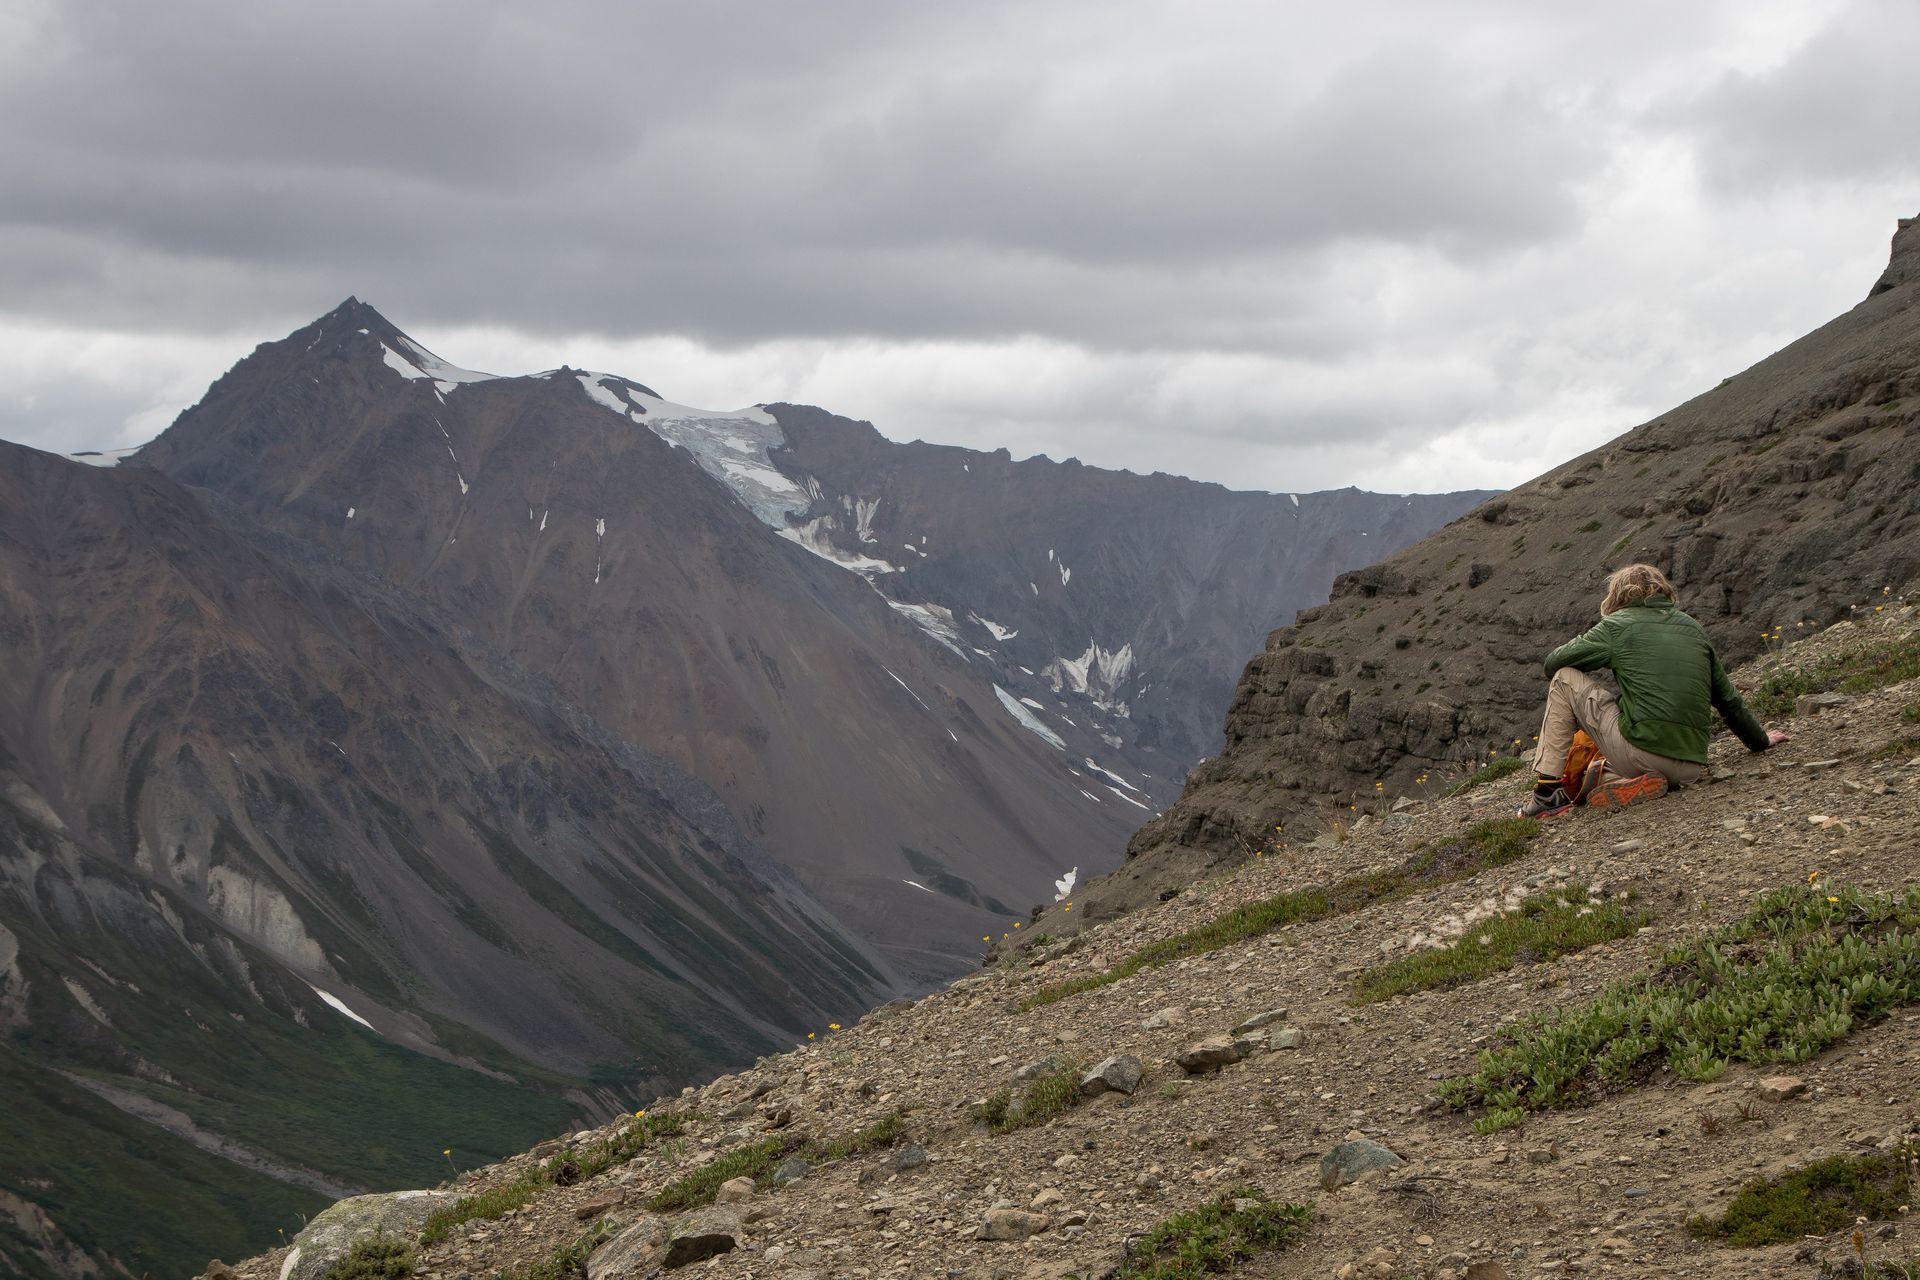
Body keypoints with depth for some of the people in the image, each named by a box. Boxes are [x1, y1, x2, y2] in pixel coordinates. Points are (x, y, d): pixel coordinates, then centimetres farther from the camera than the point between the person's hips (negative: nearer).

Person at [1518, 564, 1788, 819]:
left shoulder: (1618, 625, 6)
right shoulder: (1694, 629, 20)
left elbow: (1553, 663, 13)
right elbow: (1728, 698, 25)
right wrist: (1760, 741, 40)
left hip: (1641, 752, -5)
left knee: (1564, 678, 12)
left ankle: (1547, 791, 6)